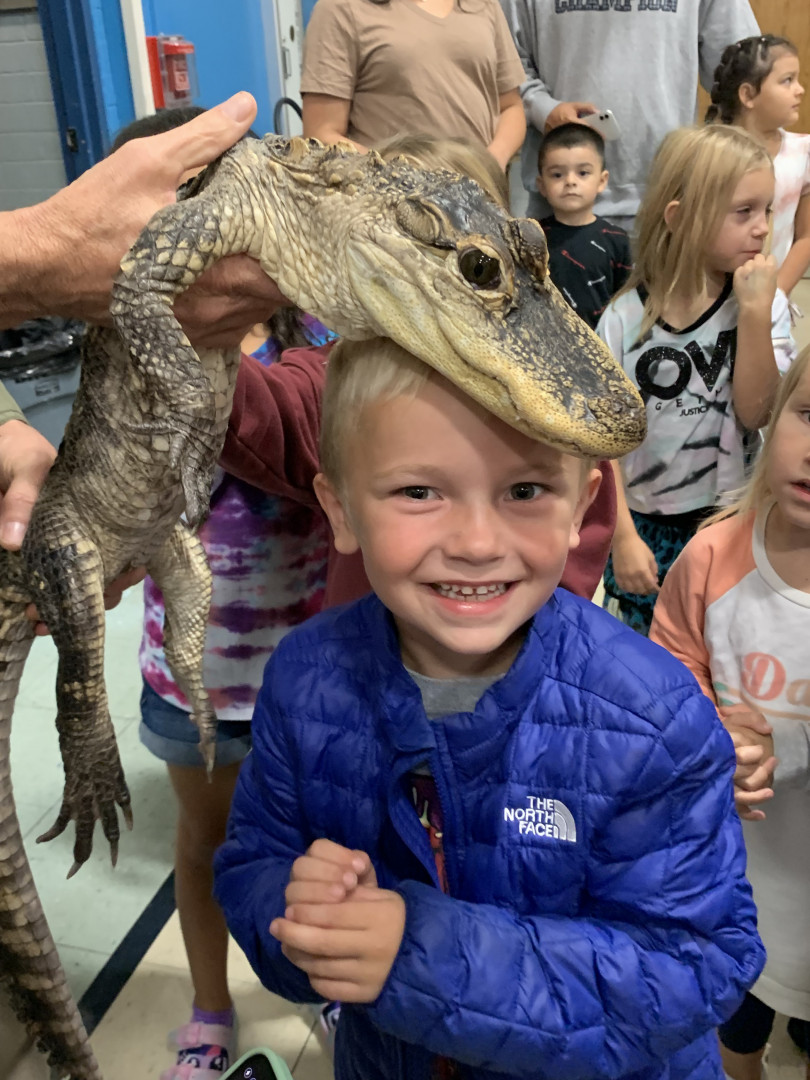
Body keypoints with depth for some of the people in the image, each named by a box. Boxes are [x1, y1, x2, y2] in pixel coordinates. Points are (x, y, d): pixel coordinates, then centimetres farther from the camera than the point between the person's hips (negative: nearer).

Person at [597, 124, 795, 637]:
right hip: (642, 523, -1)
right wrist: (623, 536, -11)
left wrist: (754, 310, -21)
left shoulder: (767, 306, -4)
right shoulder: (627, 317, -9)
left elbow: (756, 412, -15)